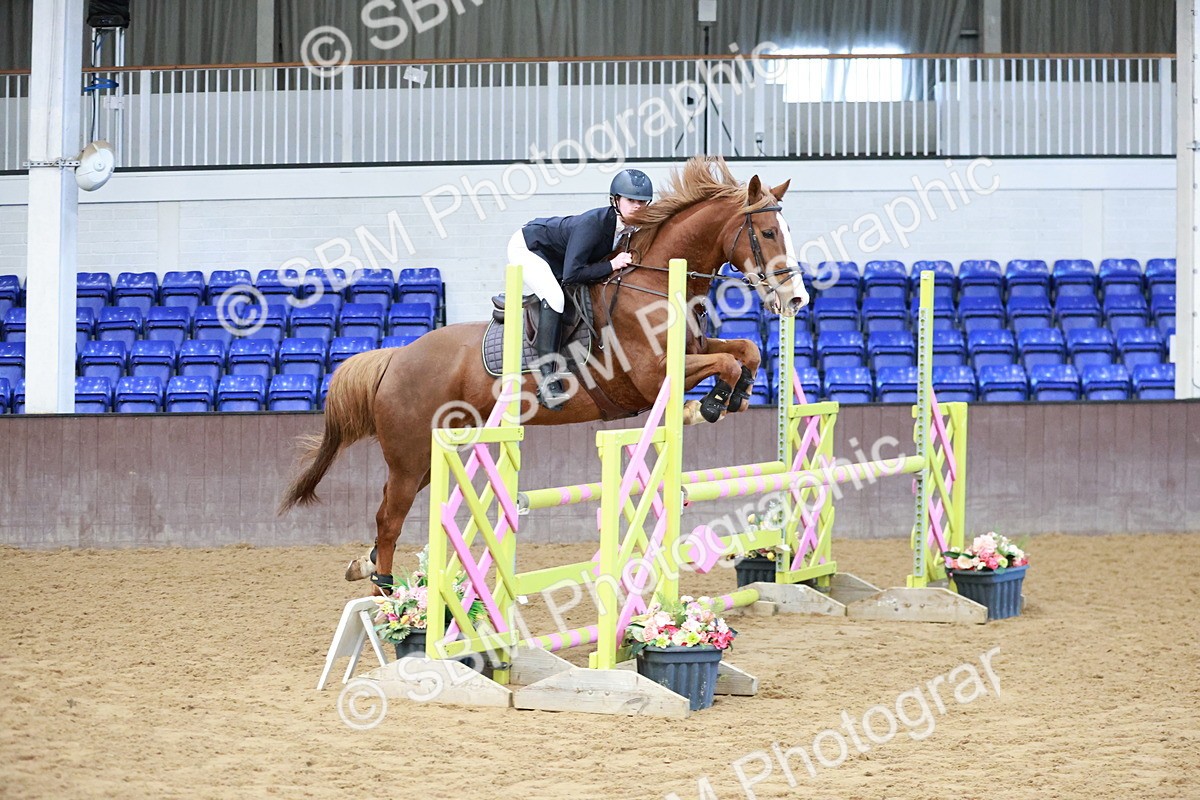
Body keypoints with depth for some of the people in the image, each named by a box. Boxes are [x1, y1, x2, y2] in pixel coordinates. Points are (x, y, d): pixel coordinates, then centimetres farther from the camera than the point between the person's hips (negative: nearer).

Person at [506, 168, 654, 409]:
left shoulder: (634, 228, -14)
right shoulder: (593, 223, -36)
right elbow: (571, 274, -40)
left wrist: (627, 258, -15)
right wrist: (612, 265, -35)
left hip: (555, 260, 9)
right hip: (526, 248, -9)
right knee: (554, 298, -29)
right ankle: (547, 379, -32)